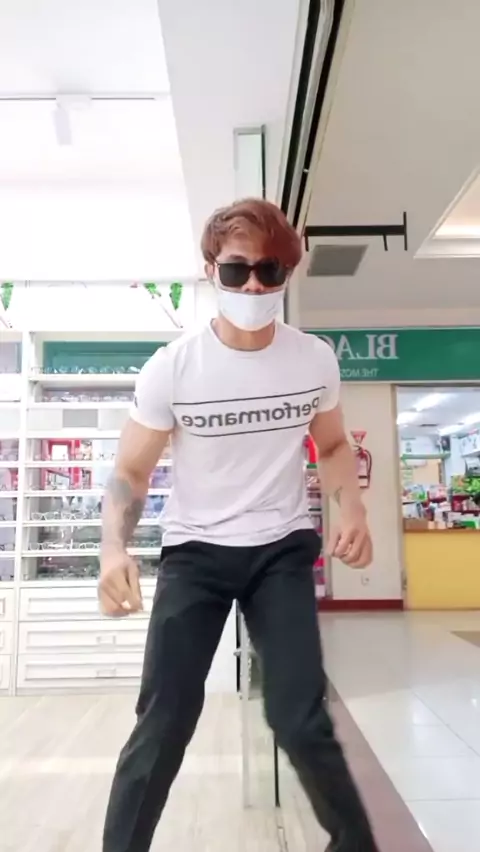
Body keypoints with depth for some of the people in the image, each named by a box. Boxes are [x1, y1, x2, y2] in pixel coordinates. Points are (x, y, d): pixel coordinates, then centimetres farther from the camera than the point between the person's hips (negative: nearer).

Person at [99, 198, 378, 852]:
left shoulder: (316, 360, -5)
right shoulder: (172, 368, -13)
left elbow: (333, 445, 11)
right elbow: (131, 472, -7)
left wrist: (352, 508, -8)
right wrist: (114, 549, -25)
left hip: (282, 550, 1)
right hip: (194, 552, -1)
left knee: (302, 722, 0)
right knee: (162, 724, -1)